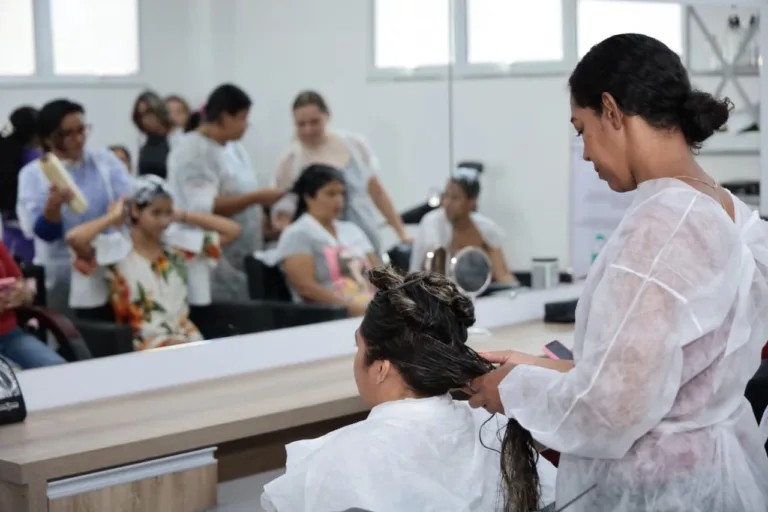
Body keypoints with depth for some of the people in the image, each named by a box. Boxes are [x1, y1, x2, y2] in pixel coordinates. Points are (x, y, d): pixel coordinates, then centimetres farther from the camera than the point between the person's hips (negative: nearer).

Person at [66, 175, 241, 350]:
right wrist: (113, 218, -4)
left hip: (187, 336, 5)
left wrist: (183, 216, 12)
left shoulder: (178, 243, 13)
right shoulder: (116, 248, -2)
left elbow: (232, 230, 16)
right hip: (146, 341, -5)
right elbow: (74, 238, -21)